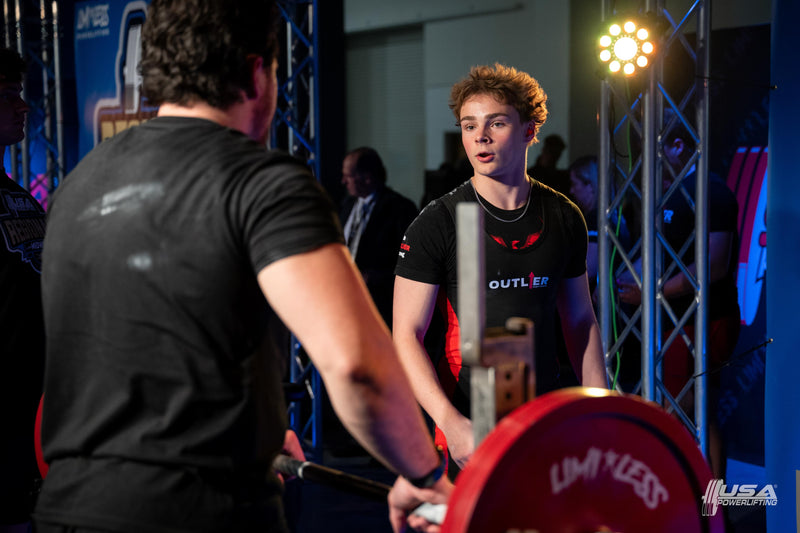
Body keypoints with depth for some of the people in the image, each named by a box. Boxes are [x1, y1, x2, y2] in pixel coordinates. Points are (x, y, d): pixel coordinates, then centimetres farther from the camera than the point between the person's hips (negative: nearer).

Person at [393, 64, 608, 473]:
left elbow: (581, 322, 14)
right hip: (470, 432, -3)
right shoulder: (437, 224, -6)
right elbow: (406, 336, -9)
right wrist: (450, 423, -21)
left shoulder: (563, 218, 6)